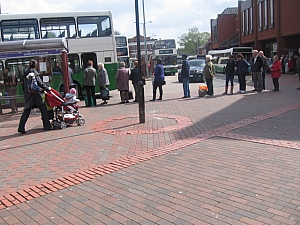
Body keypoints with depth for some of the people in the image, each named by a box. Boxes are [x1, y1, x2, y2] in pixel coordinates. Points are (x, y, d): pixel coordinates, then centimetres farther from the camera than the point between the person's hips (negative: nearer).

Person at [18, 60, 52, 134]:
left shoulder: (26, 74, 12)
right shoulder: (34, 73, -9)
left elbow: (26, 85, 17)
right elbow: (40, 83, -11)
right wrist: (47, 88, 3)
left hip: (28, 94, 6)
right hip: (35, 94, -6)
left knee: (26, 111, 7)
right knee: (43, 109, 6)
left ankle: (21, 127, 2)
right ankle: (47, 126, 9)